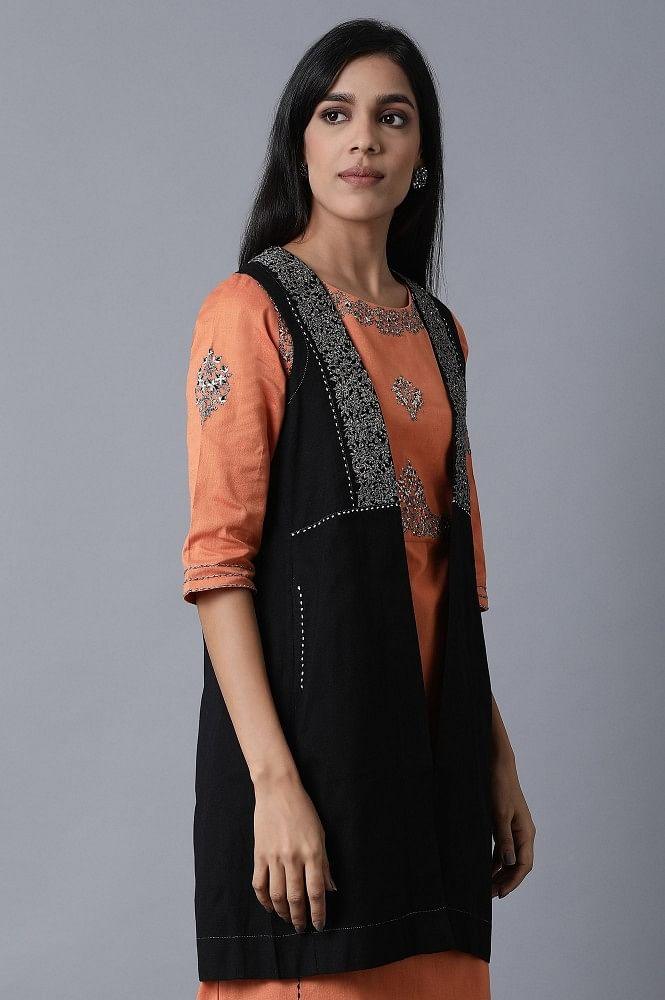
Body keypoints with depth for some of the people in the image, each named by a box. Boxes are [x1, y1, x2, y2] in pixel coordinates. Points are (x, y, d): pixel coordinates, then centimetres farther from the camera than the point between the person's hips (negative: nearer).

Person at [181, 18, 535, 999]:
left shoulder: (437, 331, 15)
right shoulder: (253, 309, -5)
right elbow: (218, 557, -12)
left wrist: (498, 756, 15)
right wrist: (275, 782, -20)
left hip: (434, 741, 6)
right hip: (313, 725, -6)